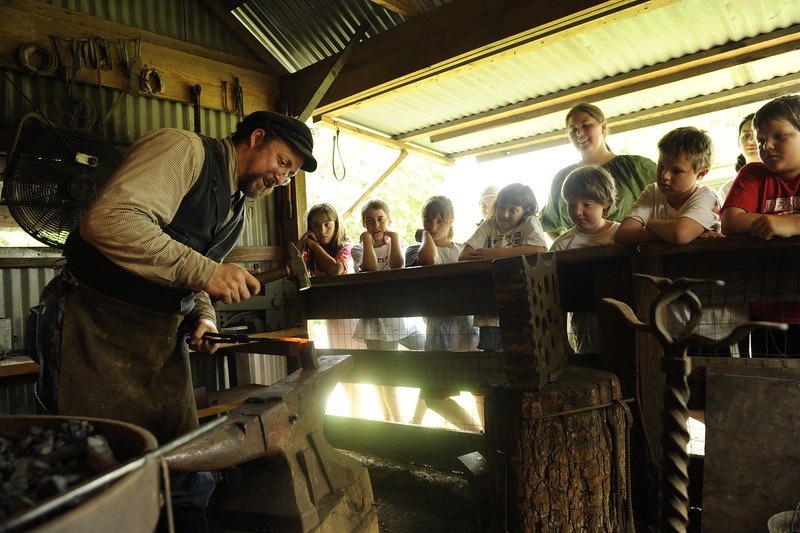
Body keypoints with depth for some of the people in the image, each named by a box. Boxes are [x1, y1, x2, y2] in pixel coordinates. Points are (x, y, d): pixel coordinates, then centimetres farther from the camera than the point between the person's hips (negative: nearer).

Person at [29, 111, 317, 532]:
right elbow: (108, 220, -28)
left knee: (189, 482, 10)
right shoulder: (183, 149, -13)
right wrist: (204, 272, -28)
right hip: (96, 327, -8)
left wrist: (203, 317, 1)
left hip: (163, 339, 8)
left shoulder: (235, 210, 14)